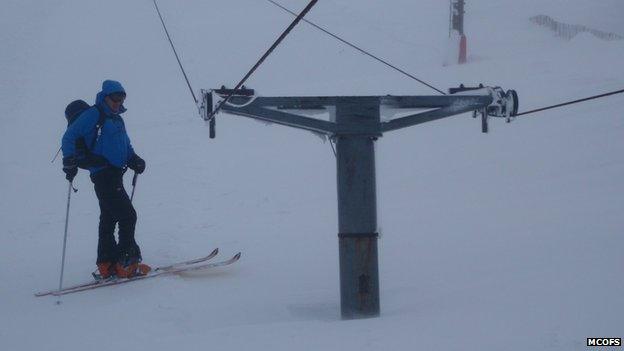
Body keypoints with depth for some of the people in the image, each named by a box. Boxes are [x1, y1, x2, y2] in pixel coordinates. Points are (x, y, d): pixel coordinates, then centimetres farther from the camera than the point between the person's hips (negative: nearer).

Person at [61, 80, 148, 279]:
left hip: (114, 175, 9)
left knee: (109, 218, 12)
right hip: (103, 174, -9)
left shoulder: (117, 119, 20)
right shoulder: (93, 115, -6)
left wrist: (134, 160, 9)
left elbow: (126, 146, 28)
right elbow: (70, 137, -8)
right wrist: (70, 160, -18)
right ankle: (126, 263, -9)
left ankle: (106, 264, 18)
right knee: (127, 215, -12)